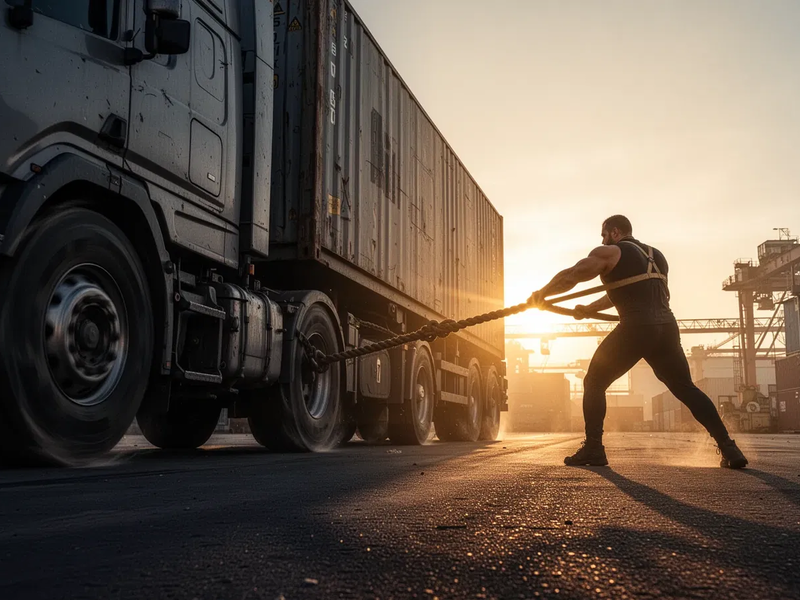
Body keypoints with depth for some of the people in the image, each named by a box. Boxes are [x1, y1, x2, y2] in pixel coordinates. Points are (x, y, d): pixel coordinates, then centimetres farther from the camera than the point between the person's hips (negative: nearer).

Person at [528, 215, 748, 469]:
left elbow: (570, 277, 4)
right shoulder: (656, 256, 28)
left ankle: (593, 449, 2)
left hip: (635, 329, -6)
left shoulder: (609, 253, 7)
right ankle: (728, 447, 5)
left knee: (594, 383, 8)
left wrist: (542, 294, 20)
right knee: (686, 388, 15)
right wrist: (589, 309, 38)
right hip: (667, 327, 6)